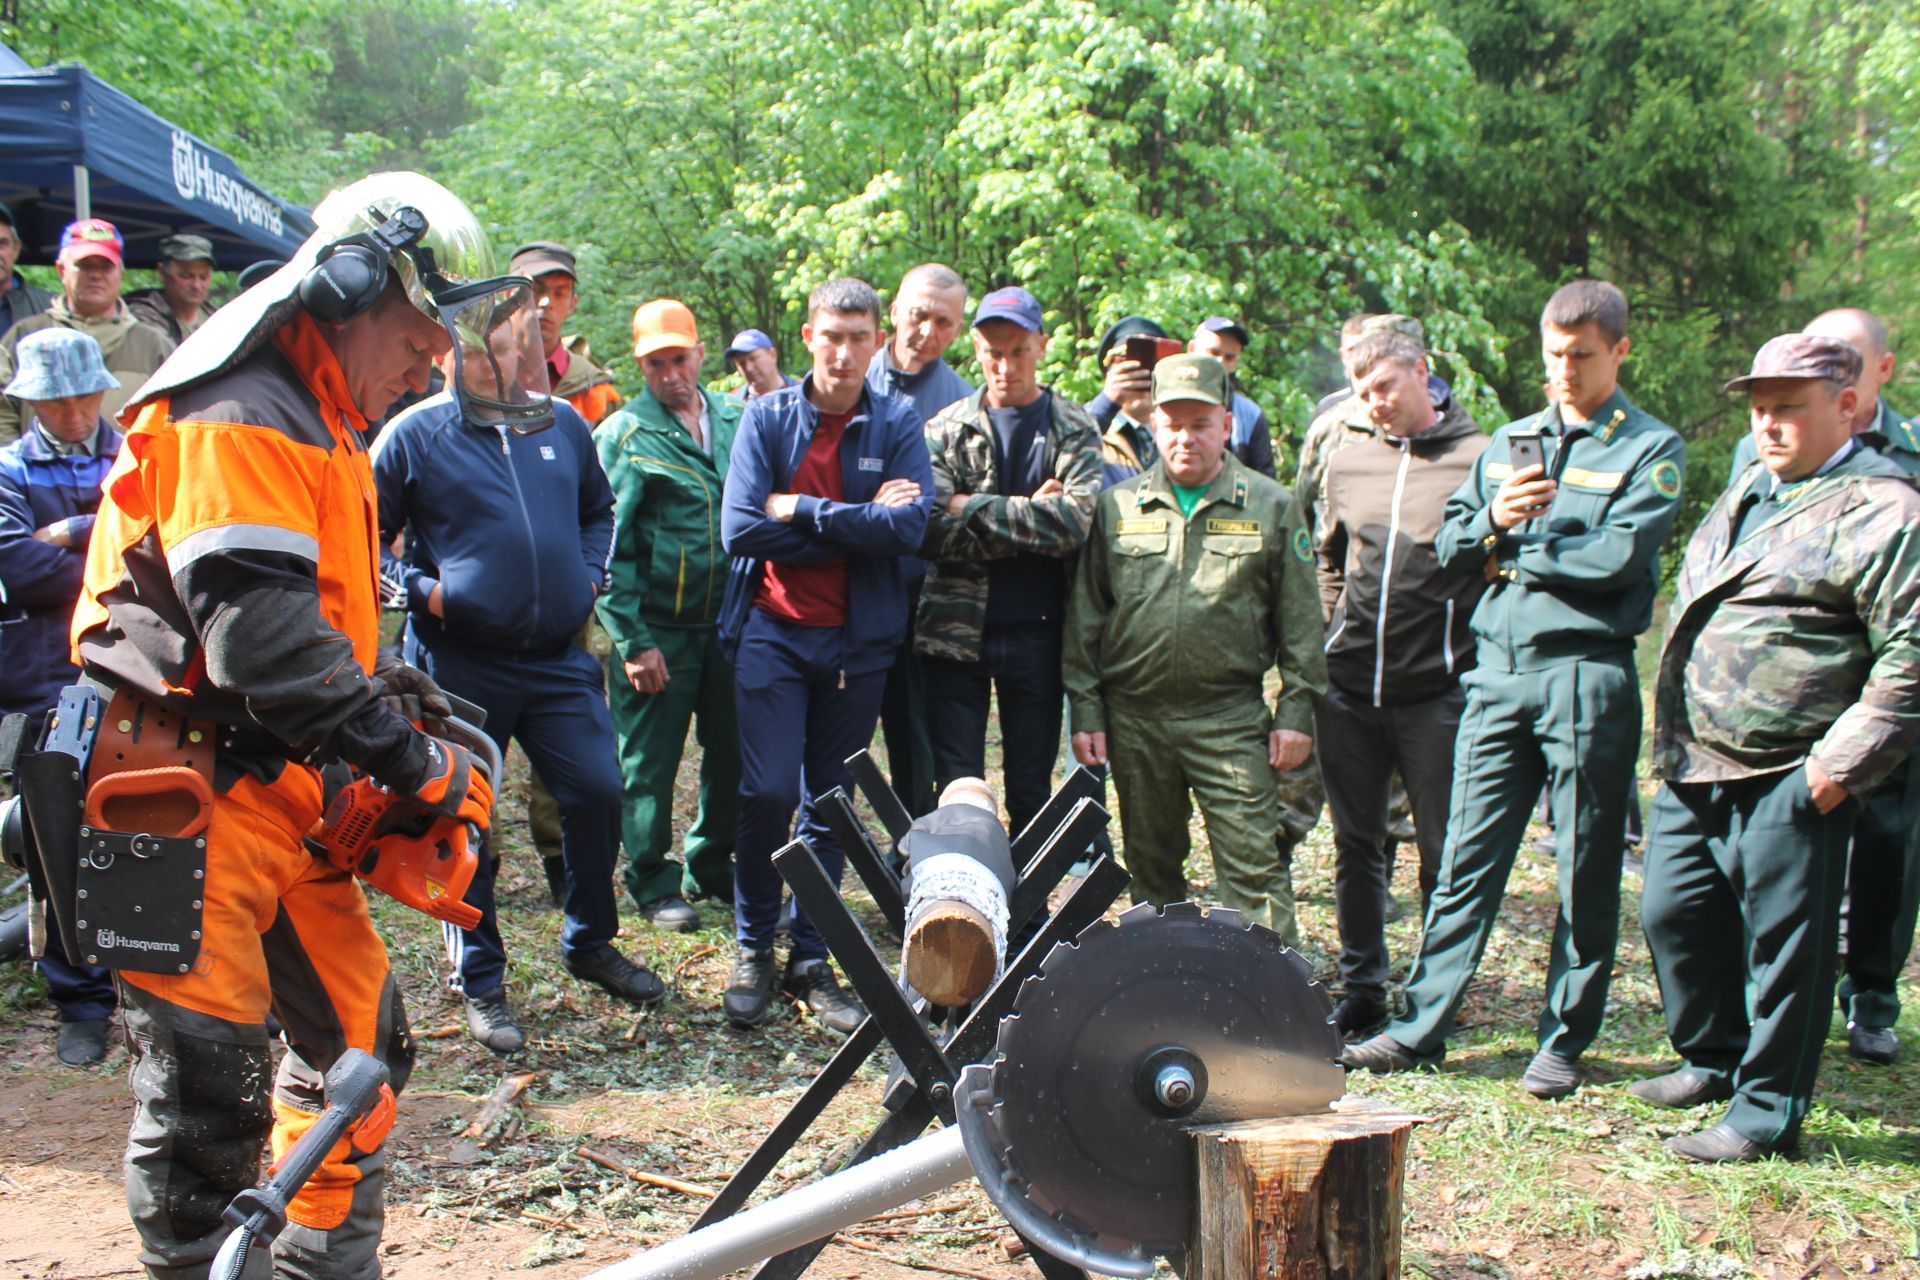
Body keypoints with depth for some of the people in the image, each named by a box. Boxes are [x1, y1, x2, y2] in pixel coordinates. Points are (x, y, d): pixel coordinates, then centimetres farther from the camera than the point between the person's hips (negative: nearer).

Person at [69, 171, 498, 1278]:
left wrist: (386, 684, 8)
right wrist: (417, 766, -22)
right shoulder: (236, 420, -18)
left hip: (281, 784, 10)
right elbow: (260, 637, -27)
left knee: (360, 1035, 15)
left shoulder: (323, 425, 17)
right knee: (210, 1081, -7)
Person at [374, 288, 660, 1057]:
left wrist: (589, 575, 9)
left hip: (558, 659, 3)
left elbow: (599, 510, 24)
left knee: (598, 793, 1)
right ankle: (479, 982, 20)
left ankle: (590, 944, 25)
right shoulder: (414, 436, -5)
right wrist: (419, 588, -12)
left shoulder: (562, 424, 8)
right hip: (460, 666, -3)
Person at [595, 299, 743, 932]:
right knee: (649, 762, 4)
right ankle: (653, 884, 19)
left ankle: (712, 867, 28)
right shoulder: (621, 435, -3)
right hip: (659, 630, -4)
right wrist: (633, 640, -11)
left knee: (733, 752, 10)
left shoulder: (737, 419, 9)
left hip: (731, 620, 4)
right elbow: (608, 546, -6)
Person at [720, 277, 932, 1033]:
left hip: (859, 639, 1)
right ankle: (753, 949, 11)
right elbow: (740, 529, -10)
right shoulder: (767, 418, 1)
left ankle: (810, 960, 19)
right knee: (768, 792, -9)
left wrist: (800, 510, -12)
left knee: (830, 801, 8)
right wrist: (857, 524, -10)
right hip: (773, 631, -1)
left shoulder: (899, 425, 2)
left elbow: (909, 528, -13)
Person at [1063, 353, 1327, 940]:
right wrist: (1086, 708, 4)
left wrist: (1297, 710, -1)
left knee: (1253, 866, -6)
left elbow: (1299, 620, 4)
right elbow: (1084, 616, 9)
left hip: (1231, 718, -2)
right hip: (1134, 717, 2)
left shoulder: (1269, 506, 4)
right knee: (1151, 866, 13)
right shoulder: (1117, 506, 7)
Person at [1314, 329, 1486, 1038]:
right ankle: (1362, 988, 22)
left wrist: (1479, 652, -6)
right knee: (1355, 845, 11)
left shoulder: (1480, 459, -4)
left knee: (1443, 851, 4)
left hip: (1437, 691, -4)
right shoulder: (1347, 464, 10)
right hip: (1349, 688, 4)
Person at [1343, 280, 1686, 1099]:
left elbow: (1620, 556, -12)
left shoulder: (1651, 448, 2)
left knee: (1586, 869, 4)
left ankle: (1564, 1040, 15)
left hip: (1587, 672, -4)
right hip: (1498, 667, 4)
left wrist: (1516, 554, -3)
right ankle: (1421, 1026, 10)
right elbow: (1450, 543, 11)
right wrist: (1494, 519, -9)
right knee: (1468, 855, 5)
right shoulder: (1508, 443, 17)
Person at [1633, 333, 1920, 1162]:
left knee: (1782, 946, 1)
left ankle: (1766, 1114, 14)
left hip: (1788, 780, -9)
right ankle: (1713, 1059, 37)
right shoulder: (1748, 493, 17)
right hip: (1695, 768, 9)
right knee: (1673, 914, 16)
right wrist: (1672, 738, 21)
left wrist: (1842, 761, -18)